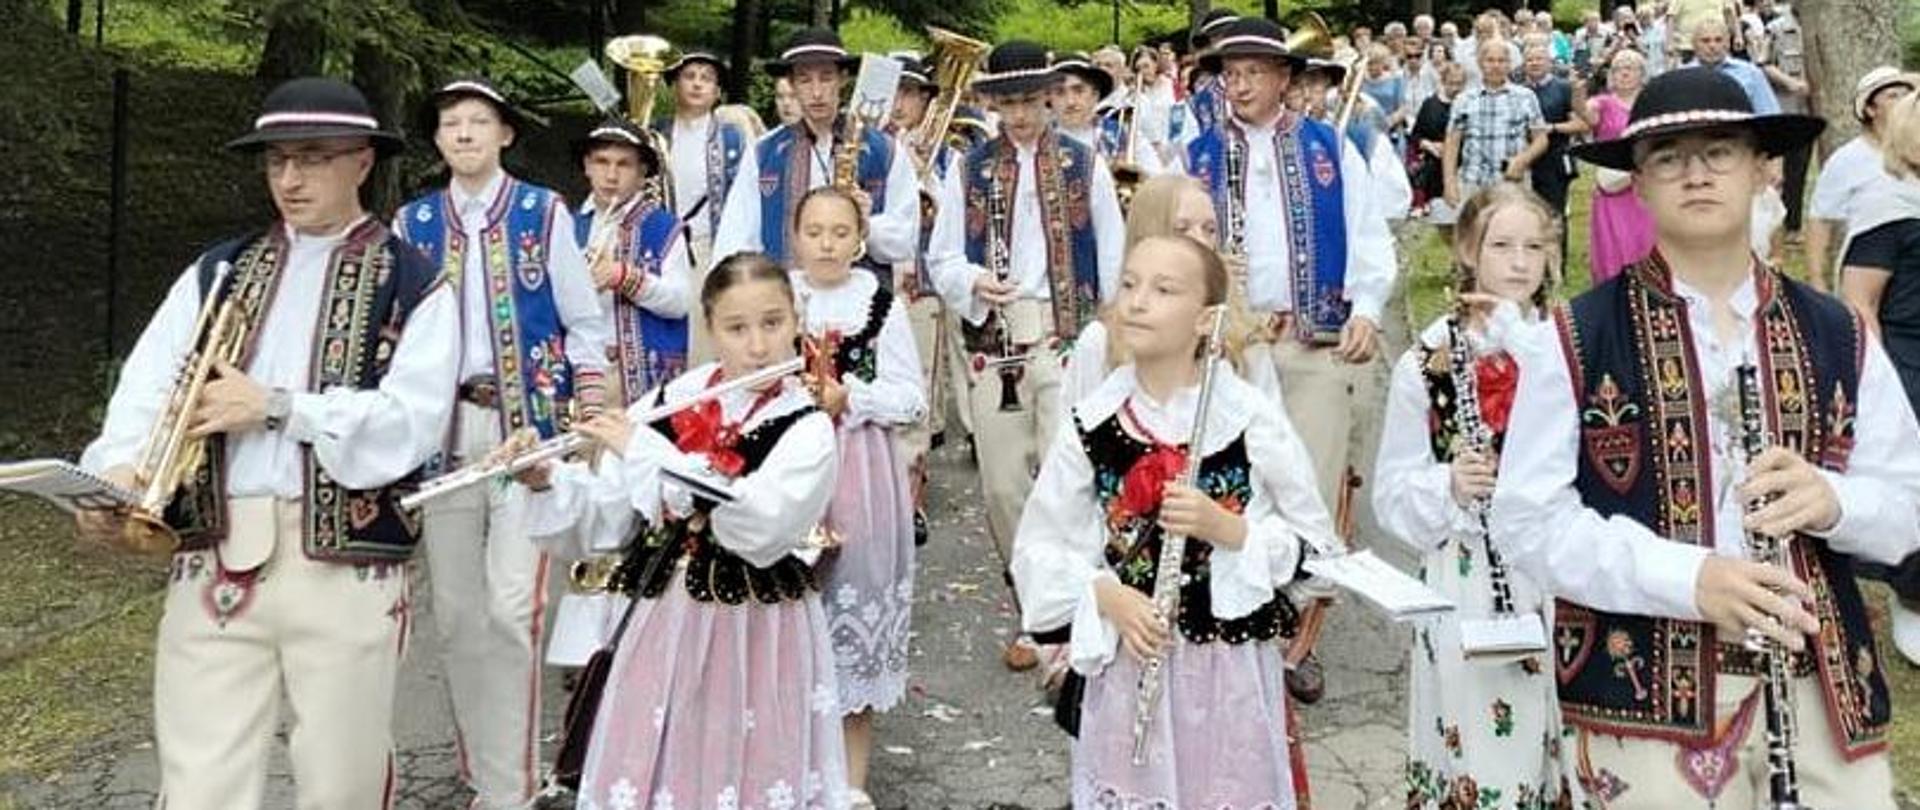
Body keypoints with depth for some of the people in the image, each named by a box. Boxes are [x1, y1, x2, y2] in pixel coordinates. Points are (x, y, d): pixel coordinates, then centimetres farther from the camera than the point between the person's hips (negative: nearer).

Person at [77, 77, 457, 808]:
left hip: (344, 565, -3)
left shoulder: (413, 285, 3)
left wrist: (276, 407, -13)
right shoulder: (216, 274, 16)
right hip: (214, 562, 3)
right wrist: (120, 468, -15)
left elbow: (410, 423, -9)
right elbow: (146, 389, 5)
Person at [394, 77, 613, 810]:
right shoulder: (412, 222, 8)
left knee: (512, 607, -11)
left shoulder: (544, 212, 0)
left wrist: (589, 422, -6)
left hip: (530, 423, -3)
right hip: (443, 426, 4)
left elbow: (585, 324, 1)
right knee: (456, 611, 9)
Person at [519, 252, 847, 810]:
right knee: (650, 765, 13)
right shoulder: (669, 403, 0)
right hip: (665, 623, 3)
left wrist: (644, 450, -23)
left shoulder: (808, 429, -12)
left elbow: (760, 526, -28)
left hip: (758, 632, -3)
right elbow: (610, 518, 4)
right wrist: (545, 482, -14)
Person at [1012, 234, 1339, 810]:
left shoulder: (1253, 421, -8)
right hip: (1127, 660, 2)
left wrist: (1227, 529, -17)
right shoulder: (1091, 424, -3)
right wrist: (1106, 596, -13)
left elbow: (1316, 545, -2)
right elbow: (1039, 547, 3)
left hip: (1232, 664, -1)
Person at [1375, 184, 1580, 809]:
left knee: (1550, 735, 9)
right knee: (1472, 740, 4)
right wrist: (1450, 486, -17)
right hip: (1466, 582, -1)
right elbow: (1396, 491, 0)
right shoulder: (1429, 359, -2)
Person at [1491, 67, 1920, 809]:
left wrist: (1831, 501, -13)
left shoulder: (1838, 336, 6)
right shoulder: (1576, 340, -6)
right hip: (1649, 697, -3)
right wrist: (1687, 577, -21)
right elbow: (1528, 521, -9)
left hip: (1825, 688, 4)